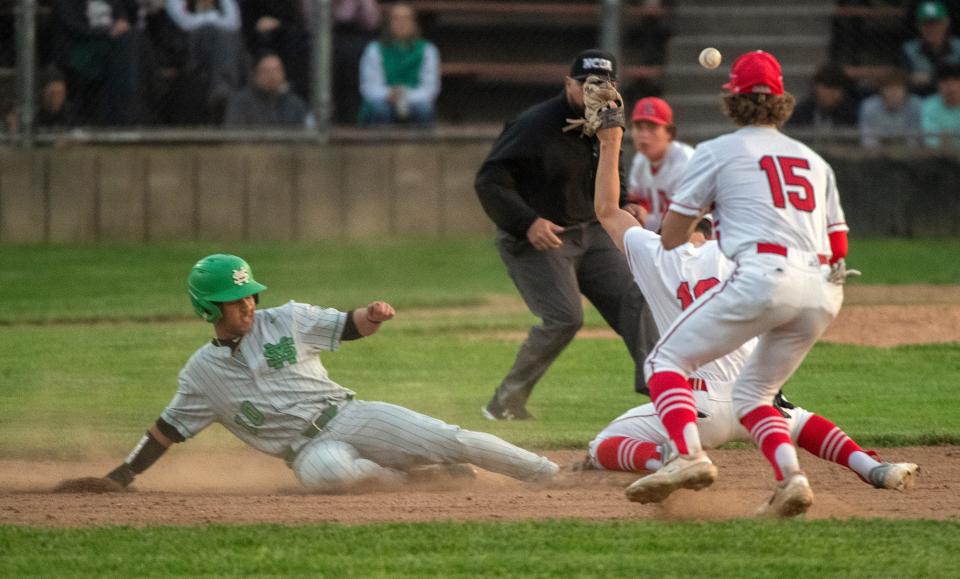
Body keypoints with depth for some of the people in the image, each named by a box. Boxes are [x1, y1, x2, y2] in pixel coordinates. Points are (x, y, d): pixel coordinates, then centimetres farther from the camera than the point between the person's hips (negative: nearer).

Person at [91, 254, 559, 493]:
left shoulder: (286, 321, 5)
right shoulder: (201, 372, 4)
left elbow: (350, 328, 5)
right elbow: (168, 429, 11)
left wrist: (372, 316, -18)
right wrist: (122, 476, 5)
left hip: (347, 415, 2)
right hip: (309, 448, -2)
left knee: (447, 439, -13)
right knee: (327, 471, -41)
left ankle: (548, 473, -6)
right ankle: (407, 476, -17)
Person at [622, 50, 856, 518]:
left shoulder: (717, 152, 11)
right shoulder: (814, 160, 26)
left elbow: (670, 238, 11)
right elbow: (839, 246, 23)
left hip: (763, 277, -6)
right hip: (823, 294, 6)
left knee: (666, 360, 2)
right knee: (753, 392, 20)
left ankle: (688, 455, -24)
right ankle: (791, 476, -6)